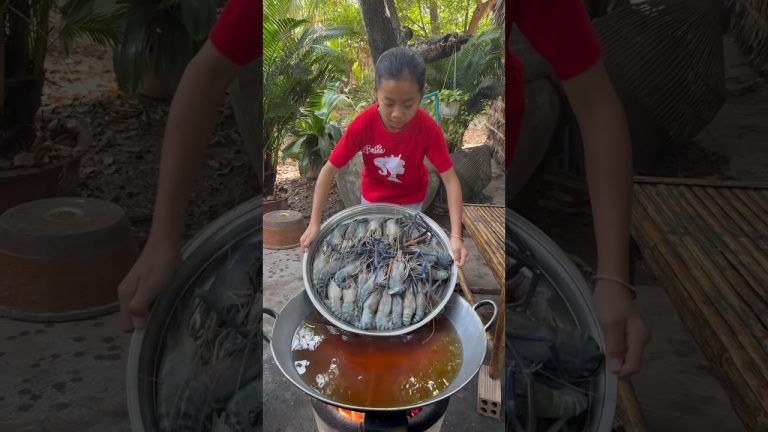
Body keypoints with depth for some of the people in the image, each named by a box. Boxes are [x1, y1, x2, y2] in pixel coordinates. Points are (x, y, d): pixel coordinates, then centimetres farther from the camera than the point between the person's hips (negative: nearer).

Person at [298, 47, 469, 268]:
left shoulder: (428, 129, -31)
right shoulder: (363, 124, -30)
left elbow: (450, 179, -29)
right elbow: (329, 170, -24)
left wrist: (456, 236, -39)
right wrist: (314, 223, -30)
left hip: (410, 199, -1)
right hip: (373, 196, 1)